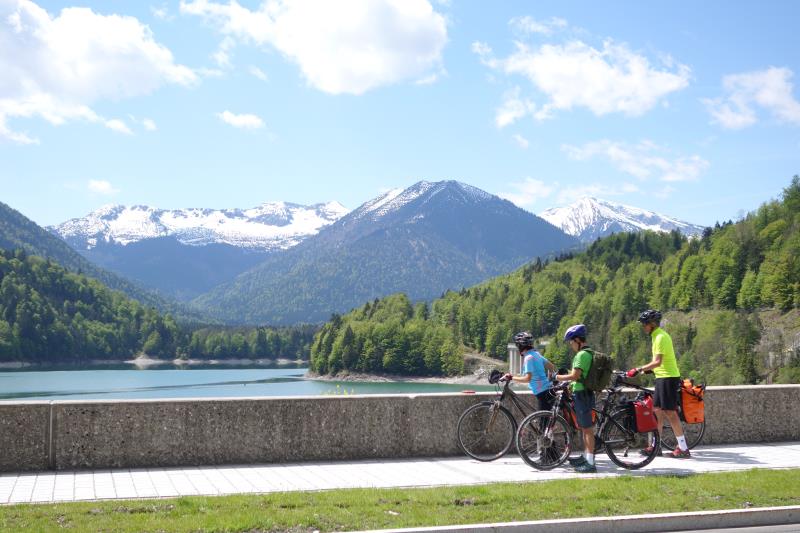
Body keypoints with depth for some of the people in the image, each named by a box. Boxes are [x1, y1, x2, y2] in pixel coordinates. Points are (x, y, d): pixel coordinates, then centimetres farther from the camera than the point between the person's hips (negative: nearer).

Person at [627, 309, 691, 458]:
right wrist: (647, 370, 18)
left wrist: (638, 369, -26)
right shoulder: (659, 335, 15)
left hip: (668, 378, -10)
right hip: (663, 377, 10)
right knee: (657, 410, 13)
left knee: (670, 413, -8)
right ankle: (655, 446, 20)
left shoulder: (660, 337, -17)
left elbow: (657, 362, -25)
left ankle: (683, 448, -4)